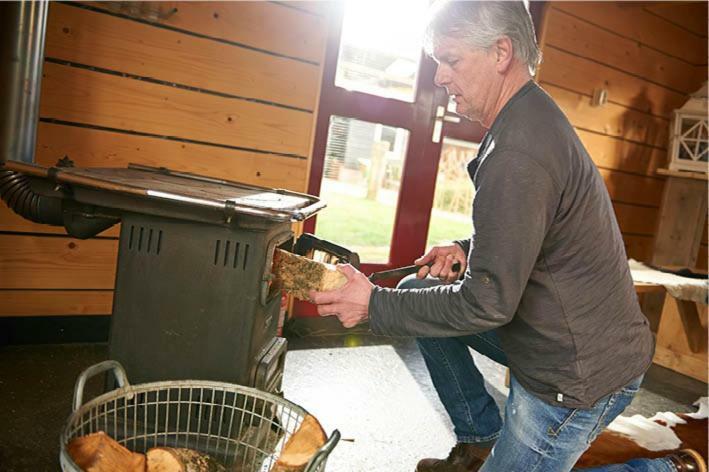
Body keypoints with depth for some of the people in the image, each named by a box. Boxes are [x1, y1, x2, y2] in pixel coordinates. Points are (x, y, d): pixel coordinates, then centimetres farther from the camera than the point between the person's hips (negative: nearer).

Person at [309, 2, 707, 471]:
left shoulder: (517, 153, -29)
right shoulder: (536, 115, 5)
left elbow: (488, 304, -26)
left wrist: (375, 306, -18)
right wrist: (469, 250, 1)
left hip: (581, 377, -9)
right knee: (418, 292, 9)